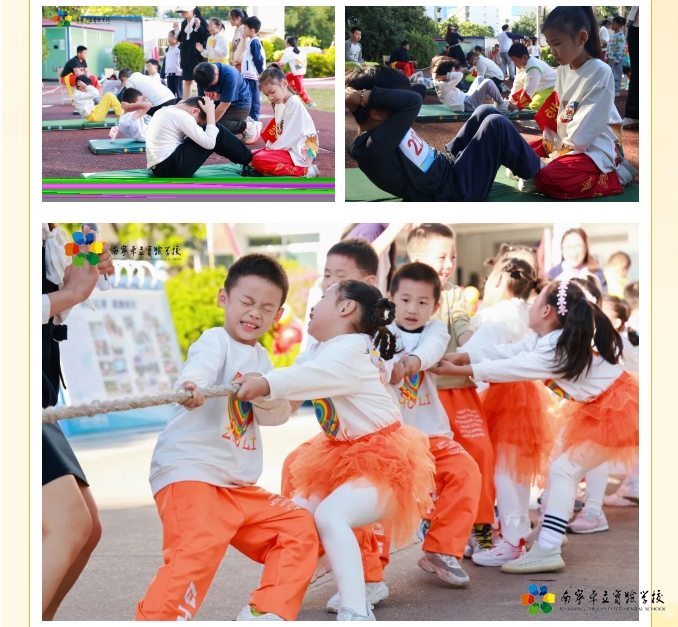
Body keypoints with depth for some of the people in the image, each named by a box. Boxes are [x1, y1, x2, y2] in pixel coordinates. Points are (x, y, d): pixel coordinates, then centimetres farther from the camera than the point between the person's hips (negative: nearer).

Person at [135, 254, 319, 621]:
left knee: (300, 528, 8)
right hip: (190, 470, -8)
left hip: (239, 485, 8)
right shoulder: (215, 341, -6)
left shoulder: (261, 359, 16)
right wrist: (191, 388, -52)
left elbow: (278, 415, 3)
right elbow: (198, 371, -29)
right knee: (200, 546, -28)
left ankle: (266, 613, 11)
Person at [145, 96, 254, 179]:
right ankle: (250, 161, 11)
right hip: (172, 168, -10)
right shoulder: (181, 115, -11)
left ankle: (248, 160, 21)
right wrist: (210, 112, -3)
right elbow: (209, 143, -12)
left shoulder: (168, 111, 17)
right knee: (217, 131, 0)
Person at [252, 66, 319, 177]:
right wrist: (269, 146, -1)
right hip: (286, 148, 10)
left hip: (300, 152, -10)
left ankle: (303, 171, -21)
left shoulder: (294, 103, -13)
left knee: (259, 160, -27)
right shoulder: (278, 104, 16)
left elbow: (289, 135, -18)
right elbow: (278, 132, 14)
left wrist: (271, 148, -14)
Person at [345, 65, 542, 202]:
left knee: (485, 112, 13)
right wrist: (364, 96, -33)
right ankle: (536, 174, 12)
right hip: (455, 190, -10)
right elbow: (412, 101, -38)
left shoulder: (379, 131, -1)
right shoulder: (374, 147, -31)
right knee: (496, 124, -13)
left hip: (446, 165, 10)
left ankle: (520, 166, 27)